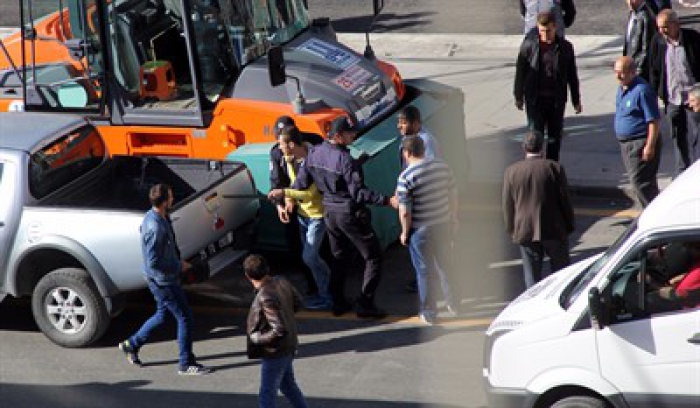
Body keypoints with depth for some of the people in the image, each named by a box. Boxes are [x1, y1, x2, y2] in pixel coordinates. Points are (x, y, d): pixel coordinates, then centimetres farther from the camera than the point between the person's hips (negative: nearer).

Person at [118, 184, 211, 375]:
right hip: (163, 280, -10)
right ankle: (186, 364, 11)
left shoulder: (154, 216, 2)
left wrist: (177, 260, 9)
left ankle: (132, 344, 37)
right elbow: (153, 262, -29)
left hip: (165, 278, 10)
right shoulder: (155, 228, -30)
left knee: (162, 315, 24)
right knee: (184, 317, 0)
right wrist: (179, 266, -16)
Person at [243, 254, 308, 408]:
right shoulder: (281, 282, -8)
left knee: (267, 395, 4)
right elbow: (297, 302, 12)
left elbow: (279, 331, -32)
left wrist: (256, 338, -19)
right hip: (288, 347, 9)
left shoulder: (266, 298, -33)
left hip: (275, 352, -9)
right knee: (288, 385, 27)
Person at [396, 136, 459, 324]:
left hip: (421, 231, -5)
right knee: (445, 266, 22)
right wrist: (452, 219, 18)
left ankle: (429, 313, 19)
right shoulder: (442, 166, -4)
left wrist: (405, 233, -4)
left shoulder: (405, 177, -20)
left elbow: (405, 212, -19)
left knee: (425, 271, 10)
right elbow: (454, 197, 5)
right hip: (444, 226, 5)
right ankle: (453, 304, 34)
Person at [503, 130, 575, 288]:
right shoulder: (554, 168, -8)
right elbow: (565, 200, -4)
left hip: (525, 232, 1)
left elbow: (507, 205, 3)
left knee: (532, 275, 7)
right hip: (554, 230, -1)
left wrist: (512, 229, 15)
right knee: (561, 272, 13)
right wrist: (569, 226, 7)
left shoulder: (511, 171, -2)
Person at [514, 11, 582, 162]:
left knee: (555, 136, 9)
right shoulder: (529, 45, -6)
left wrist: (576, 101, 9)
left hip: (557, 100, 2)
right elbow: (520, 72, 3)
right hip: (535, 99, -2)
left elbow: (572, 76, 7)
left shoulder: (565, 47, -1)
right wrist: (518, 96, 6)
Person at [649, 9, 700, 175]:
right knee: (678, 136, 12)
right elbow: (654, 70, 8)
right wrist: (655, 93, 6)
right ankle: (682, 170, 25)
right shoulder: (658, 42, -1)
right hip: (672, 99, 3)